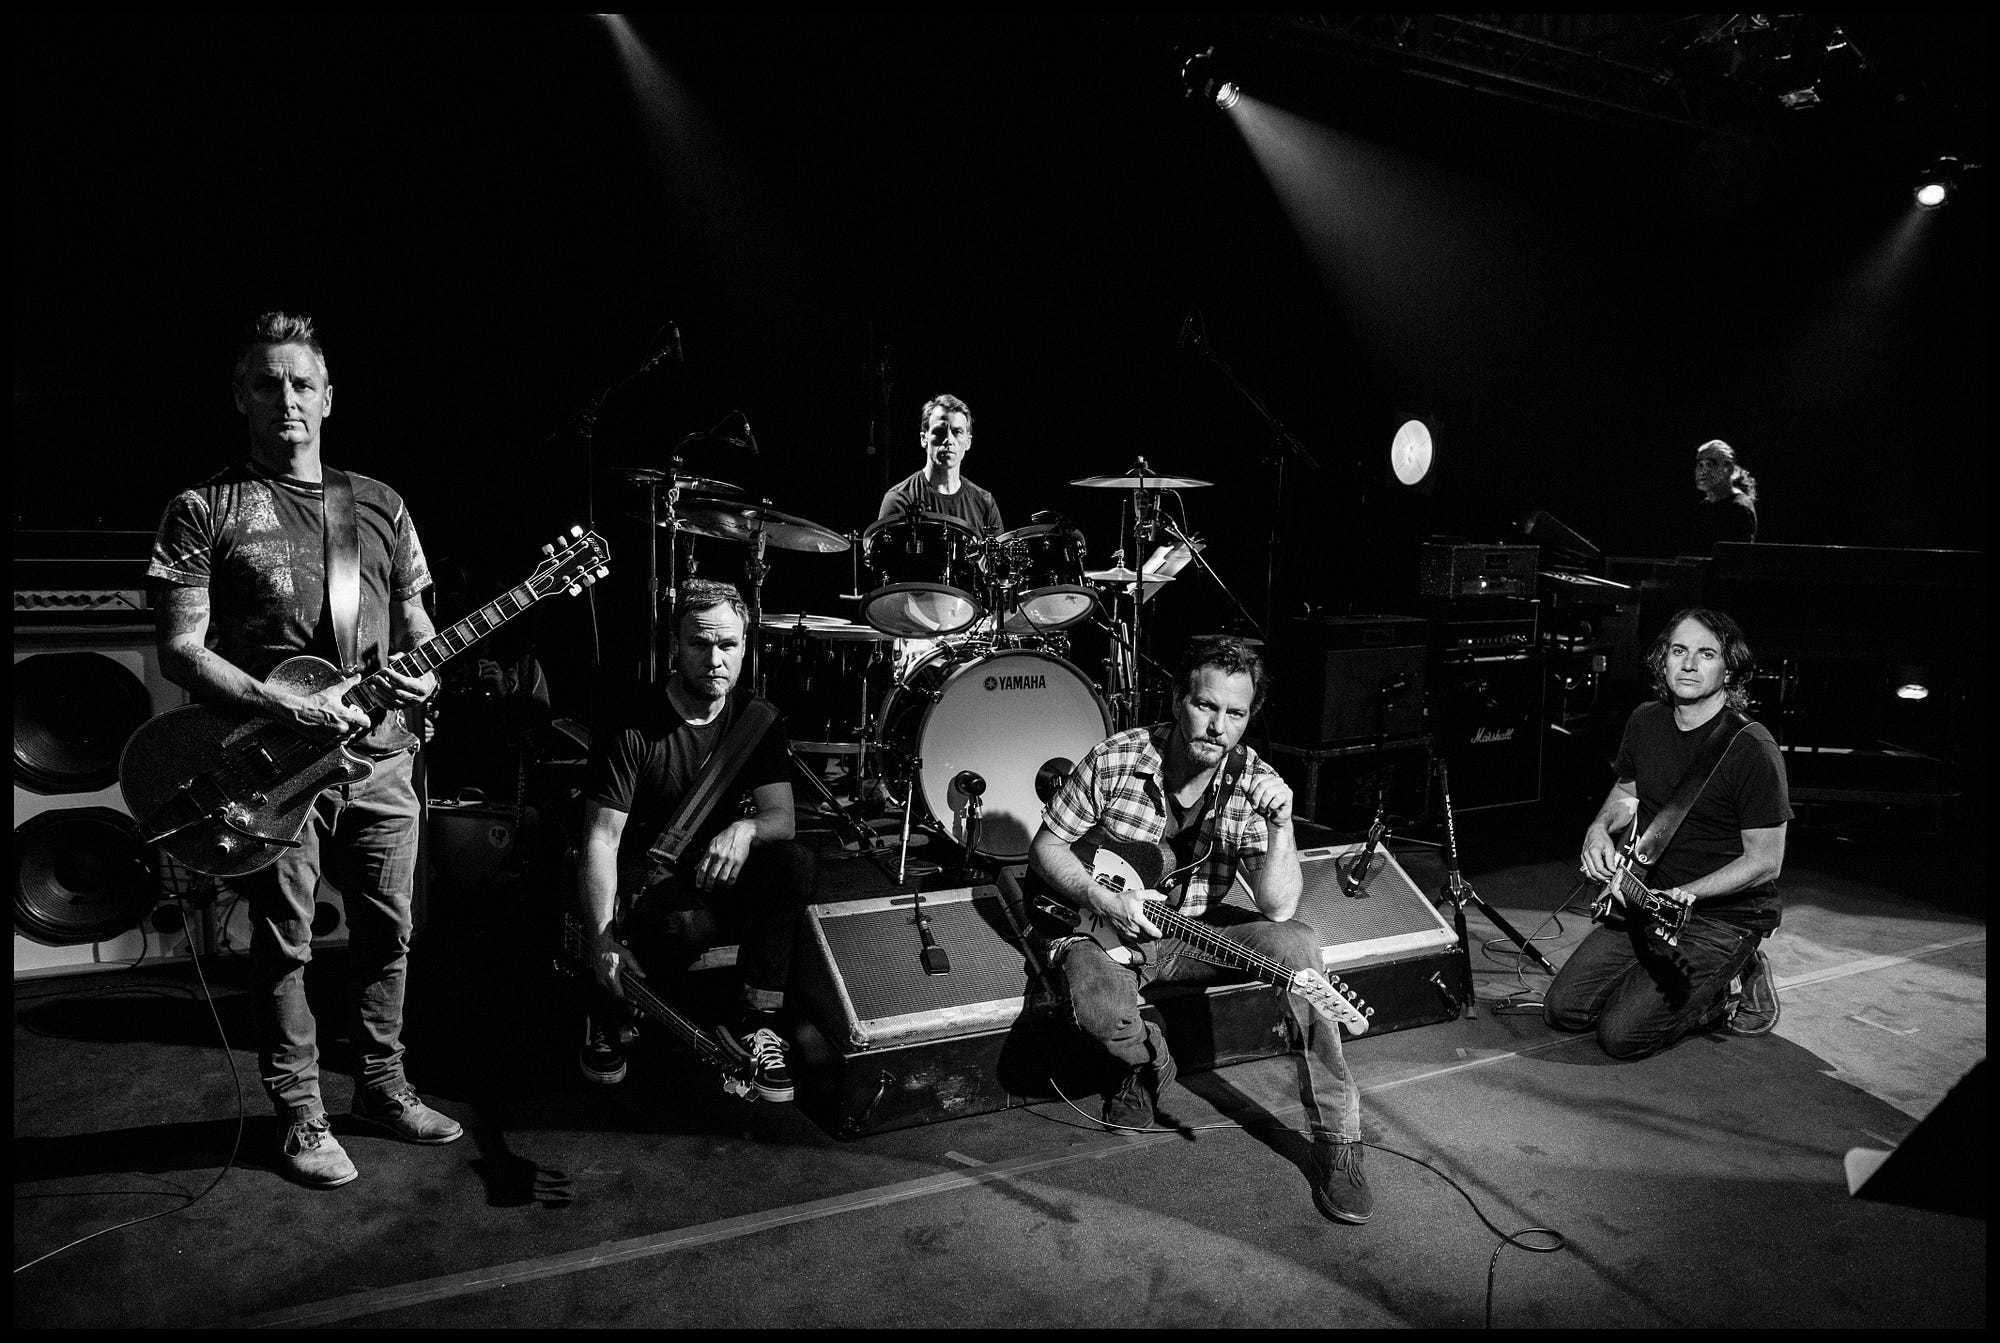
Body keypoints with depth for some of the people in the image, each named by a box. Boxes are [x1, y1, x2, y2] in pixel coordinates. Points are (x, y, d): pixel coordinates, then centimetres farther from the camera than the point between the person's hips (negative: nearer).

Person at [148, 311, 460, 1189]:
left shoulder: (379, 507, 12)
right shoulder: (205, 509, -1)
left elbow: (416, 630, 16)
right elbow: (180, 652, -6)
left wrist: (422, 677, -6)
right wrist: (284, 705, -18)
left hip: (381, 754, 4)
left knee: (387, 933, 11)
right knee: (284, 946, 4)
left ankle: (383, 1087, 28)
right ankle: (300, 1116, 20)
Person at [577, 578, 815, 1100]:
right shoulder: (632, 729, -16)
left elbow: (782, 816, -10)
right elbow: (601, 840, -18)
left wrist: (746, 830, -35)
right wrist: (602, 940, -28)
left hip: (714, 867, 4)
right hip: (642, 878, -4)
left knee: (794, 863, -26)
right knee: (687, 924, -37)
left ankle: (754, 1020, -13)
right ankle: (611, 1010, -2)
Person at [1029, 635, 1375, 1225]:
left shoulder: (1254, 785, -13)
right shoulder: (1114, 760, -16)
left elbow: (1277, 908, -18)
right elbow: (1046, 845, -5)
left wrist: (1281, 825, -34)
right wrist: (1102, 899, -21)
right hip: (1107, 925, -2)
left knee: (1297, 943, -26)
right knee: (1098, 1008, -35)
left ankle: (1337, 1141, -13)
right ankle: (1148, 1060, 5)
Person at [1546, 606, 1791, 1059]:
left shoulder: (1751, 749, -20)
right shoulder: (1645, 722, 1)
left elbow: (1765, 861, -16)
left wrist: (1686, 894, -26)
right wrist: (1600, 828, -2)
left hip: (1724, 914, -7)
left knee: (1622, 1035, -16)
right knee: (1563, 1010, 0)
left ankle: (1730, 993, 9)